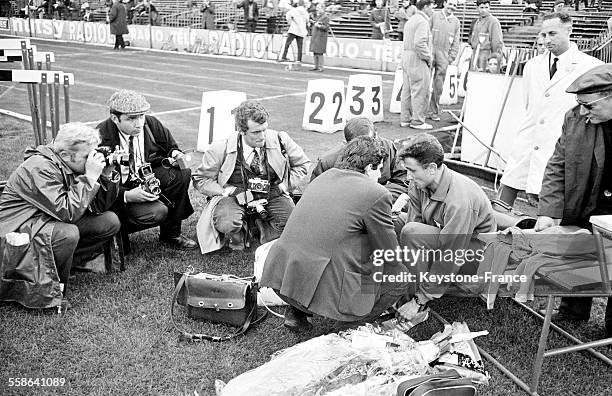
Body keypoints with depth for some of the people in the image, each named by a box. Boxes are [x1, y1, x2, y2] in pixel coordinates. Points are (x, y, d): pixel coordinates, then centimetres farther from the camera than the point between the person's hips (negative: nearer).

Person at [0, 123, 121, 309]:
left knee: (110, 222, -5)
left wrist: (107, 173, -13)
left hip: (56, 223, 8)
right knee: (68, 234, -37)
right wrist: (90, 177, -29)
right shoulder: (39, 167, -24)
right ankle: (52, 292, -13)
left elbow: (99, 207, 1)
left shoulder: (72, 167, -1)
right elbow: (68, 213, -32)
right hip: (18, 231, -8)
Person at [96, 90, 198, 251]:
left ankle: (170, 234, -4)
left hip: (147, 178, 6)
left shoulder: (152, 124, -6)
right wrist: (126, 196, -32)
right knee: (157, 212, -30)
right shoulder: (101, 137, -21)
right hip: (120, 188, -6)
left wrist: (175, 155, -12)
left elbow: (171, 147, 14)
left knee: (183, 174, -20)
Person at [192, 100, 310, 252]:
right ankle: (238, 231, 5)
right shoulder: (221, 149, -12)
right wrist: (232, 192, -16)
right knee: (226, 224, -35)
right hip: (235, 197, -2)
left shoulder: (280, 140, -8)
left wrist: (281, 187, -6)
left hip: (272, 195, 2)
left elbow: (302, 164, 9)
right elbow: (200, 180, -2)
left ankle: (265, 227, 7)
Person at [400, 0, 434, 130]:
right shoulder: (422, 21, -13)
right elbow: (419, 43, -24)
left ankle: (405, 119, 17)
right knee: (420, 91, -5)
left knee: (407, 90, 12)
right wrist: (428, 57, -13)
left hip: (406, 56, 10)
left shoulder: (410, 20, 18)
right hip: (417, 60, -10)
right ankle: (417, 121, -2)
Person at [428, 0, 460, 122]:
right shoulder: (434, 16, 2)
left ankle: (434, 111, 11)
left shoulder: (456, 22, 10)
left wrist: (451, 57, 3)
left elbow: (456, 42, 13)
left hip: (443, 56, 2)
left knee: (438, 86, 3)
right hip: (430, 53, -2)